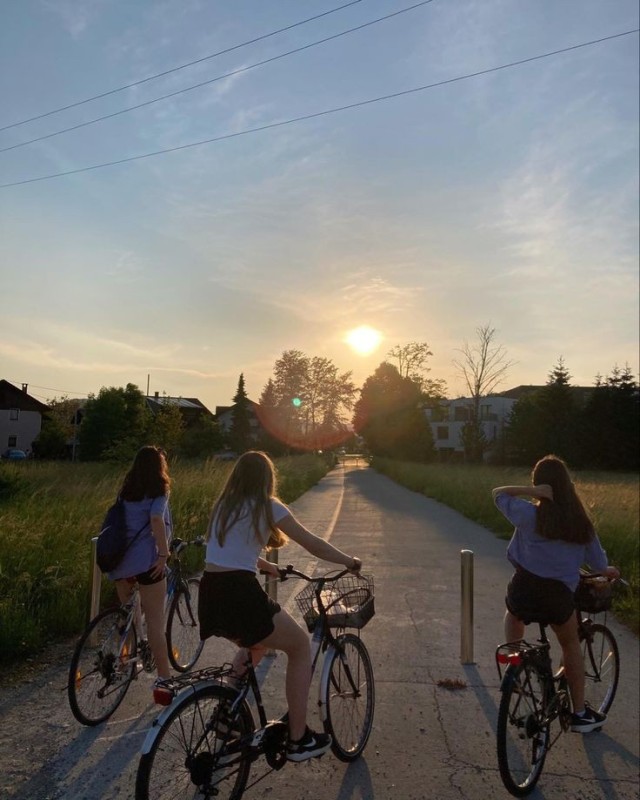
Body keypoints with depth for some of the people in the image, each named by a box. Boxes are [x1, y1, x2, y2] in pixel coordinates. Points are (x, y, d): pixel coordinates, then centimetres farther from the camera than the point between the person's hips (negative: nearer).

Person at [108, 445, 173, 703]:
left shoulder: (127, 490, 16)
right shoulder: (158, 490, -3)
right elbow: (156, 520, -19)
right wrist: (164, 554, -19)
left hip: (119, 559, 7)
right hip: (145, 559, -7)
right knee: (155, 621, -4)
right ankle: (164, 681, -4)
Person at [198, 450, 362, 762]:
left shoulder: (223, 506, 15)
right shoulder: (267, 506, -3)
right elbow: (313, 544, 0)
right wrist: (349, 561, 14)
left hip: (210, 595, 7)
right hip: (240, 594, -7)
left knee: (255, 641, 34)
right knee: (301, 647, 12)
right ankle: (299, 739, 16)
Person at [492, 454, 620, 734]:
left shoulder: (529, 514, -10)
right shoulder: (581, 521, -1)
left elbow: (498, 493, 3)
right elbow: (597, 561, 12)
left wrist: (531, 491, -11)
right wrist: (609, 571, 35)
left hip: (524, 591, -2)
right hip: (559, 595, 2)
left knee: (513, 614, 35)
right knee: (571, 645, 28)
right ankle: (580, 713, 35)